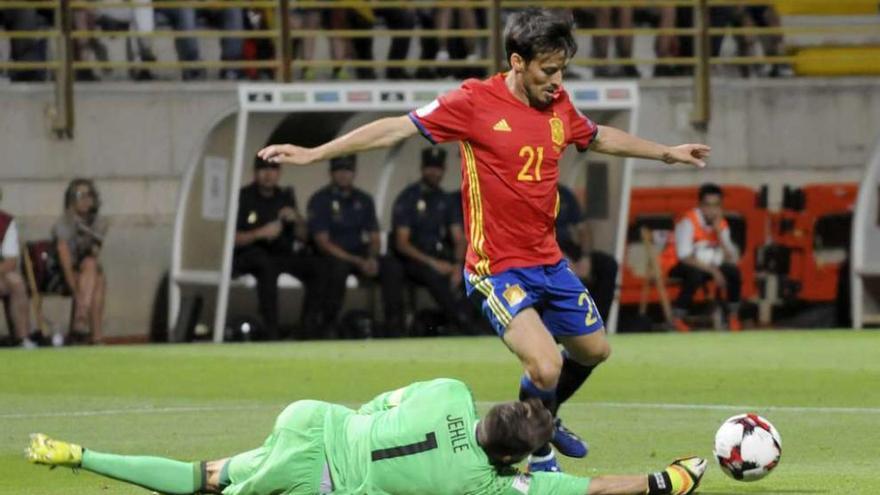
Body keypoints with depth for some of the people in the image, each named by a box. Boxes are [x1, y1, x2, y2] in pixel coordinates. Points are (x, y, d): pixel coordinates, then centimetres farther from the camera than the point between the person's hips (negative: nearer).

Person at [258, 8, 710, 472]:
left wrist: (666, 152, 33)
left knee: (593, 349, 19)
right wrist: (312, 154, -14)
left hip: (549, 262, 7)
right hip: (498, 269, -7)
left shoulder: (559, 106, 3)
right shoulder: (476, 102, -15)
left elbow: (601, 138, 24)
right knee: (546, 369, -19)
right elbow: (396, 128, -12)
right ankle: (538, 452, 10)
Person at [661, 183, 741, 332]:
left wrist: (719, 232, -22)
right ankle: (677, 318, -25)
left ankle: (733, 316, -1)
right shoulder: (688, 221, -22)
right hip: (676, 264, -6)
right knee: (696, 274, -37)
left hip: (707, 264, 6)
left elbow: (731, 259, -12)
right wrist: (712, 270, -32)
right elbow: (684, 256, -29)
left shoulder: (721, 224, -4)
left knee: (733, 272, -16)